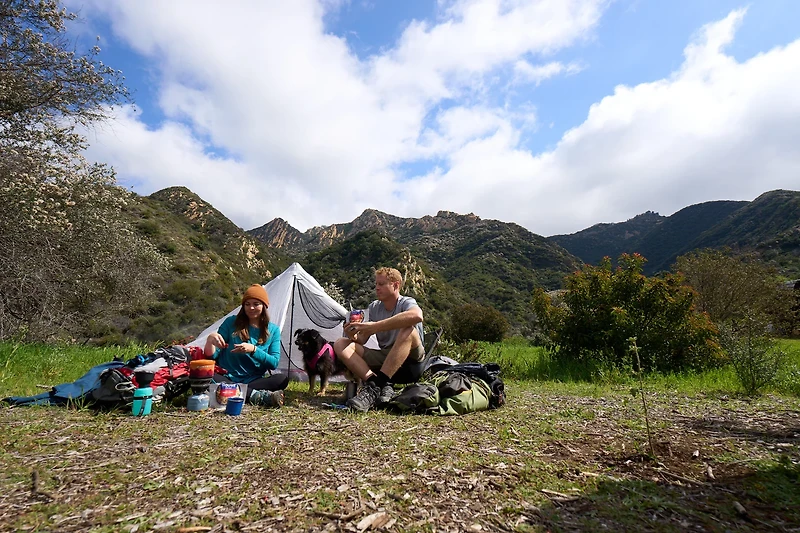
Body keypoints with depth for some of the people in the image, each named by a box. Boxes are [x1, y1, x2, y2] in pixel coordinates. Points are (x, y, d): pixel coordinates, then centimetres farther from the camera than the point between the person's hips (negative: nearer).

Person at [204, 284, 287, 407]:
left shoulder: (273, 330, 4)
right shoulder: (231, 323, 2)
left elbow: (274, 363, -6)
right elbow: (212, 356, 1)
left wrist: (253, 349, -21)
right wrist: (210, 340, -22)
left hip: (254, 380, 0)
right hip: (227, 379, 0)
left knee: (283, 379, -27)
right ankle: (258, 396, -37)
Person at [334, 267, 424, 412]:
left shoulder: (406, 302, -10)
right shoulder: (373, 308, 7)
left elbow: (416, 316, -37)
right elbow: (362, 340, 5)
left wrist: (374, 326, -35)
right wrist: (353, 336, -21)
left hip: (411, 358, -5)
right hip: (385, 357, 6)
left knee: (408, 330, -35)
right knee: (340, 344, -10)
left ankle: (376, 386, -37)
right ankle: (380, 384, -31)